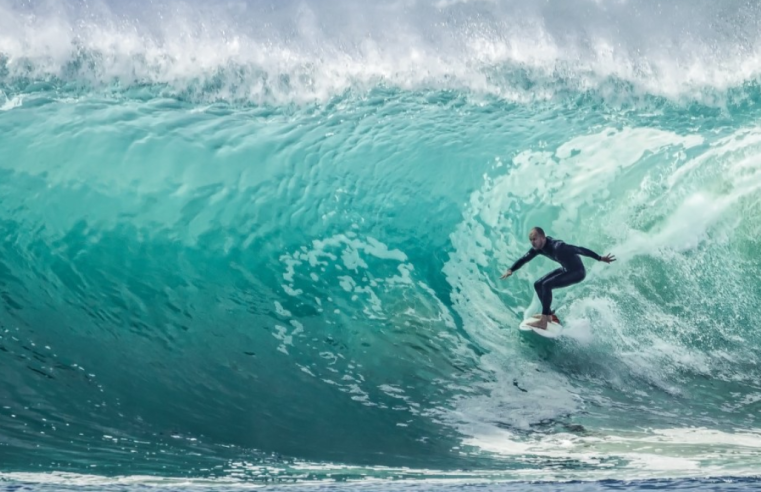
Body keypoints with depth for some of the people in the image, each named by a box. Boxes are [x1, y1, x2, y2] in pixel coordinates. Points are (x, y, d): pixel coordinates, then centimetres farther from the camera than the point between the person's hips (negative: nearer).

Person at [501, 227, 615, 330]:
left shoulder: (556, 246, -33)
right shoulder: (538, 247, -8)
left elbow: (579, 249, -32)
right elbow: (525, 258, 3)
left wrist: (600, 258, -33)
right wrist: (511, 270, -9)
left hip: (577, 272, -9)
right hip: (565, 269, 9)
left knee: (546, 285, -24)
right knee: (538, 284, 8)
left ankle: (543, 322, -23)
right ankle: (548, 314, 22)